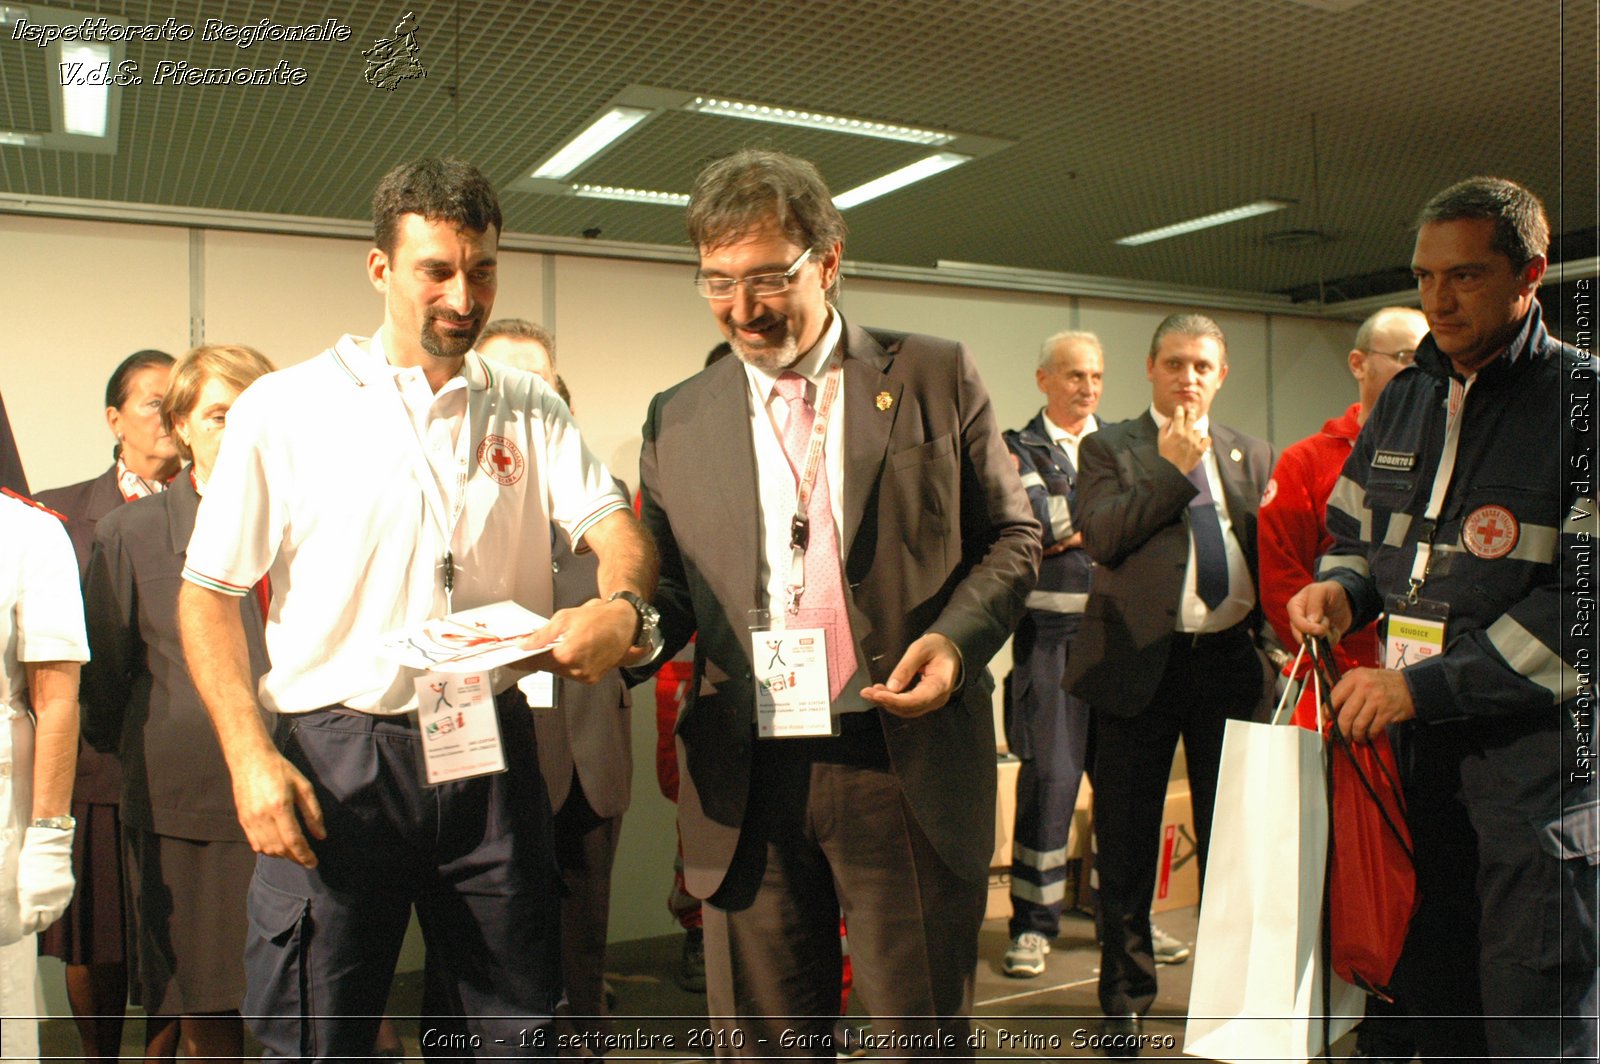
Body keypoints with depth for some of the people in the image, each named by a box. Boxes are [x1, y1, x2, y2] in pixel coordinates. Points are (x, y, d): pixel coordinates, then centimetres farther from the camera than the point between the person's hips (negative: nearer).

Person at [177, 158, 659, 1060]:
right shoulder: (283, 409, 1)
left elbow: (613, 525, -2)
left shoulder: (529, 410, 8)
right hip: (332, 760, -2)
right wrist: (250, 758, -9)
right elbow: (209, 593, 2)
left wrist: (623, 607, -26)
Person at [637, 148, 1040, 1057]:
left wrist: (958, 636, -12)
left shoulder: (936, 377, 3)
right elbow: (670, 587, 11)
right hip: (746, 781, 2)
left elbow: (1012, 537, 7)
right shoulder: (677, 421, 9)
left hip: (906, 767, -1)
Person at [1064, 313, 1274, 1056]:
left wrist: (1269, 632, -2)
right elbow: (1101, 537, -13)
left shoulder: (1252, 457, 15)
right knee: (1128, 844, 6)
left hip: (1230, 659, 3)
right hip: (1141, 662, -3)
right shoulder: (1109, 449, 4)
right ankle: (1126, 996, 22)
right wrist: (1172, 468, -13)